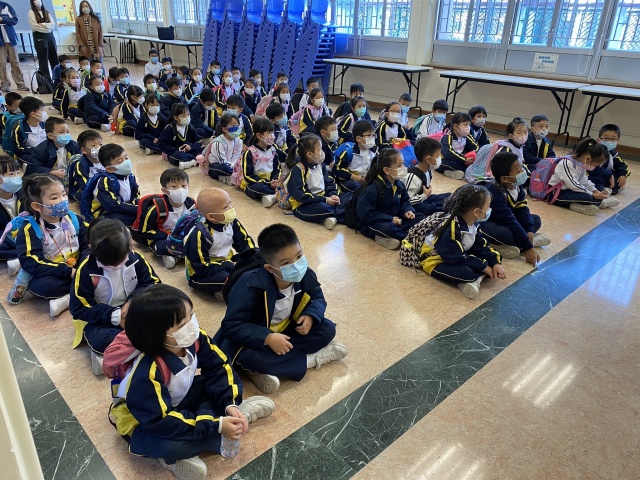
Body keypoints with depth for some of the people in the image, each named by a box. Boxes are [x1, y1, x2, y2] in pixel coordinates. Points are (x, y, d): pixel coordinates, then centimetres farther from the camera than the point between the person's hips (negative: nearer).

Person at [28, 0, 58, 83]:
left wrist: (42, 25, -9)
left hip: (50, 36, 4)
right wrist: (47, 27, -6)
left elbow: (53, 25, 3)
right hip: (39, 37, -4)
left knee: (54, 59, 3)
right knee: (43, 61, -3)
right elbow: (35, 26, -8)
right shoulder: (31, 12, 3)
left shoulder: (47, 12, 16)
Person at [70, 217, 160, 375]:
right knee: (99, 341, -36)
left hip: (133, 310, 3)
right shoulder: (86, 269, -17)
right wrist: (114, 316, -23)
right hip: (101, 318, -3)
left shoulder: (135, 258, -11)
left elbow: (152, 282, -2)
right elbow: (79, 309, -14)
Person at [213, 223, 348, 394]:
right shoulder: (251, 286, -32)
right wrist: (267, 337, -40)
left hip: (285, 330, 5)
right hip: (256, 336, -4)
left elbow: (317, 298, 1)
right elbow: (232, 326, -29)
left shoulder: (305, 275, -18)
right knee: (248, 356, -37)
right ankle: (311, 359, -19)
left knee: (327, 329, -14)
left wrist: (310, 315, -21)